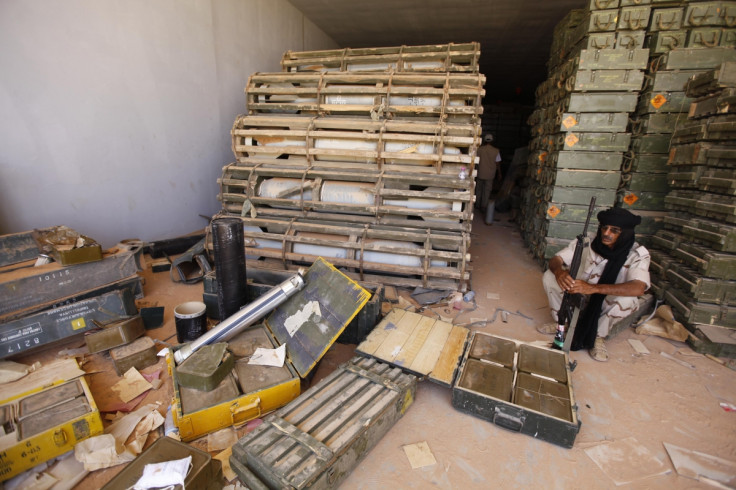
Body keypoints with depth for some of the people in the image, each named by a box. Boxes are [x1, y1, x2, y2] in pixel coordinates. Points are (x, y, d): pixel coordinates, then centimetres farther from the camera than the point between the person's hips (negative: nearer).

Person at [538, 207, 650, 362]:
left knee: (627, 300, -34)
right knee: (549, 276, -21)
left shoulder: (638, 254, -21)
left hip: (606, 303, -2)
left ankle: (597, 336, -7)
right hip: (579, 295, 2)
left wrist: (594, 288, -53)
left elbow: (638, 288, -39)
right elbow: (555, 260, -17)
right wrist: (559, 271, -44)